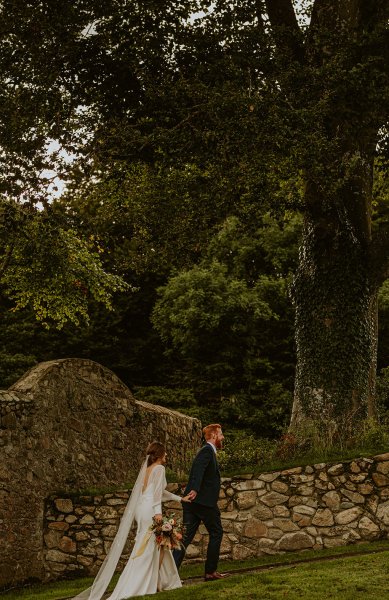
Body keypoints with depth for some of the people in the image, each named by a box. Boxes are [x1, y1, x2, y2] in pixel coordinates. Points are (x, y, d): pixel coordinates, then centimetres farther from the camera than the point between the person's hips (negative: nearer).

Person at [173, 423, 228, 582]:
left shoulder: (207, 451, 22)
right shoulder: (207, 451, -9)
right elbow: (198, 470, -27)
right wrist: (195, 489, -41)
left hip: (193, 501, 9)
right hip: (204, 501, -9)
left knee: (186, 536, 3)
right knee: (216, 533, 6)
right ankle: (210, 572, 11)